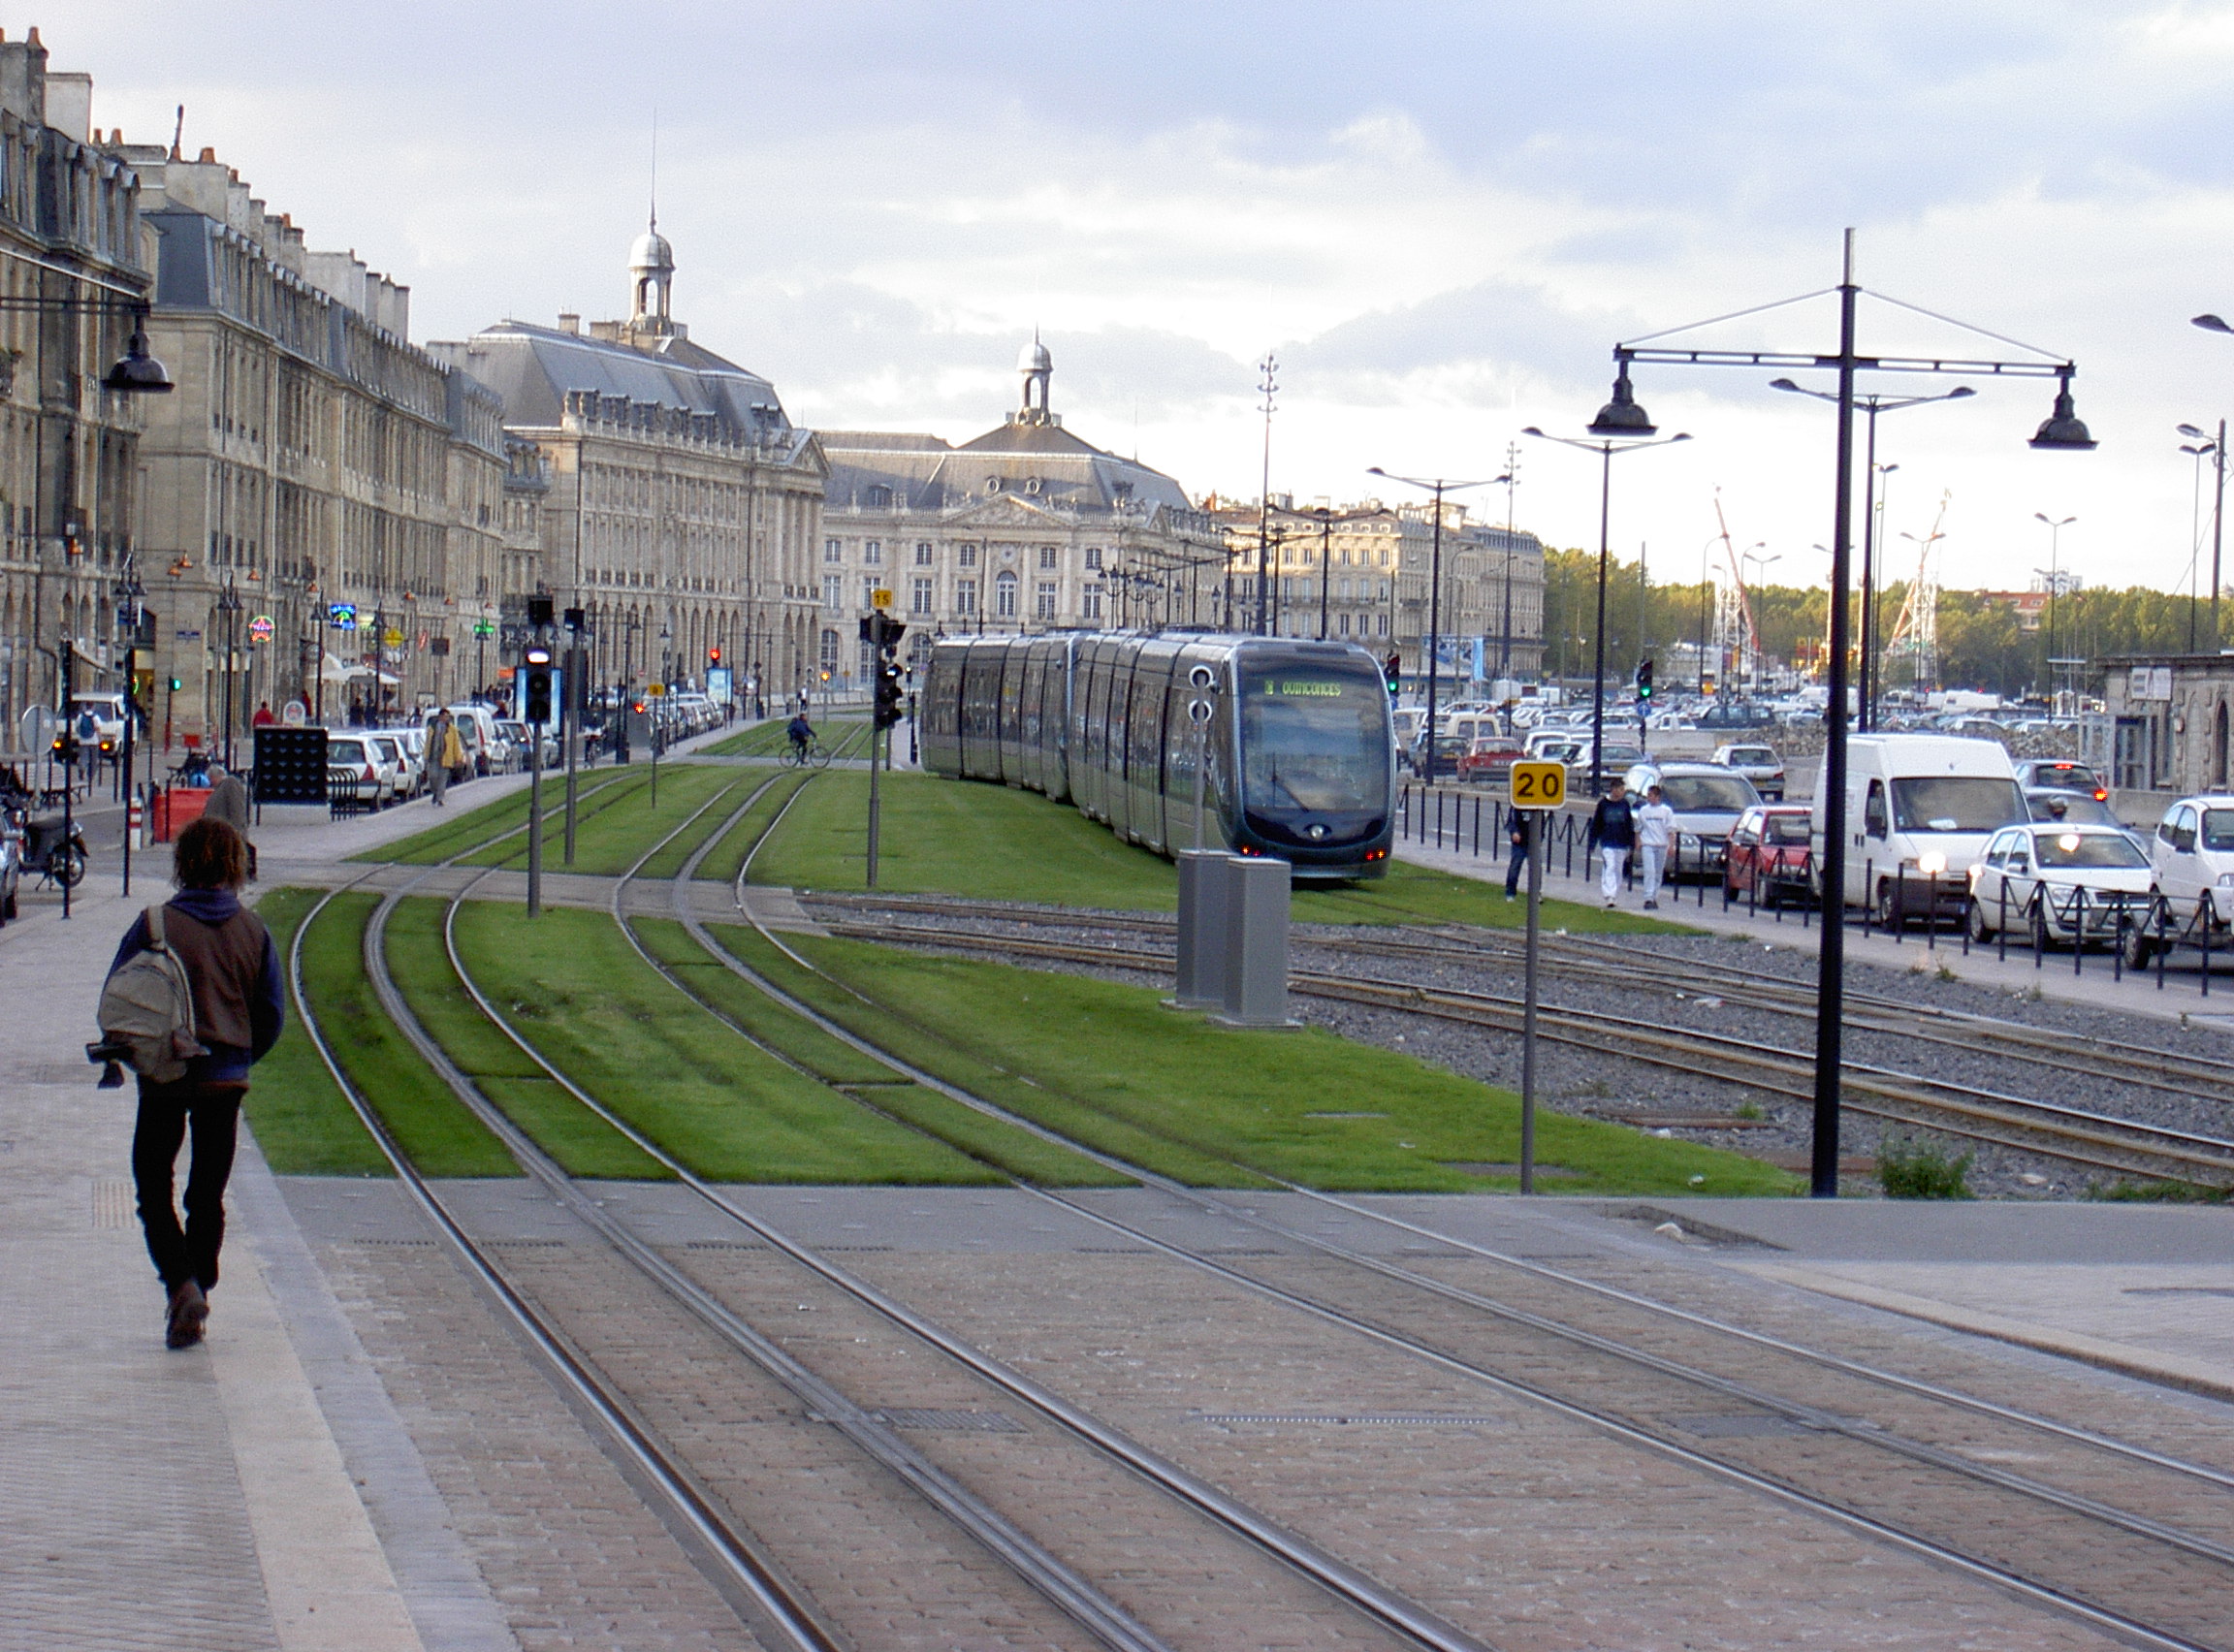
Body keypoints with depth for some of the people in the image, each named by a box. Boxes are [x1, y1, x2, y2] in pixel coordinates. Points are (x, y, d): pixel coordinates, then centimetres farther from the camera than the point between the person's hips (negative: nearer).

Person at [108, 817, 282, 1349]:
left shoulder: (156, 925, -9)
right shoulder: (252, 931, -1)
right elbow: (272, 1015, 3)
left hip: (165, 1079, -2)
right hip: (225, 1082, 3)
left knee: (153, 1187, 7)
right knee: (208, 1195, 13)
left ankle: (181, 1281, -13)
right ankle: (200, 1283, 13)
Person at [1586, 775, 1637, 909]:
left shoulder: (1625, 804, 6)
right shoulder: (1603, 804, -2)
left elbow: (1630, 826, 11)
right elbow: (1595, 825, 3)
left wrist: (1632, 843, 7)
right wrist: (1591, 844, 2)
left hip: (1621, 843, 3)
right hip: (1607, 842, -3)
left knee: (1618, 870, 8)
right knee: (1609, 868, -14)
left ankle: (1616, 897, 18)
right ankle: (1609, 896, -21)